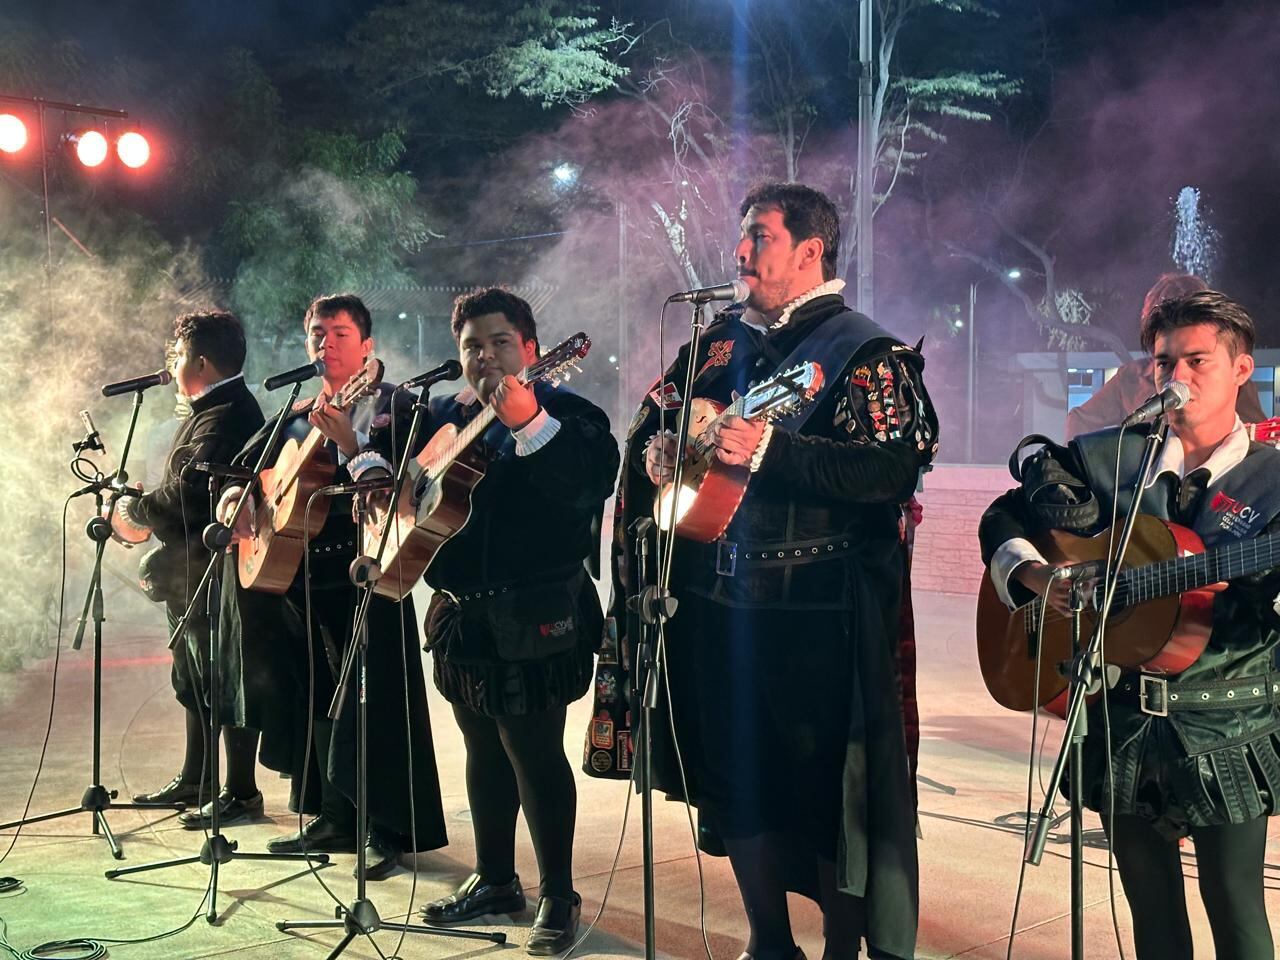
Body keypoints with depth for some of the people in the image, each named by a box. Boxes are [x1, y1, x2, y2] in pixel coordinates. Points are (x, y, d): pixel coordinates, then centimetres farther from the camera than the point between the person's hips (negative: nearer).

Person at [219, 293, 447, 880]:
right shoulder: (296, 416, 16)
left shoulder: (388, 406, -3)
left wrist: (348, 442, -31)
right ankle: (335, 818, 23)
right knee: (317, 699, 12)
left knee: (372, 699, -7)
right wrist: (236, 492, 0)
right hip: (301, 571, 7)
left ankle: (390, 830, 1)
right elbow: (244, 467, 21)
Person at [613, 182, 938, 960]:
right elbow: (652, 422, 23)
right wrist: (658, 451, 0)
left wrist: (770, 449, -28)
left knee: (823, 785, 0)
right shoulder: (720, 342, 13)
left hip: (816, 612, -7)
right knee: (734, 778, 14)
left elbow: (895, 469, -21)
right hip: (716, 600, 7)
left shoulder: (865, 354, -7)